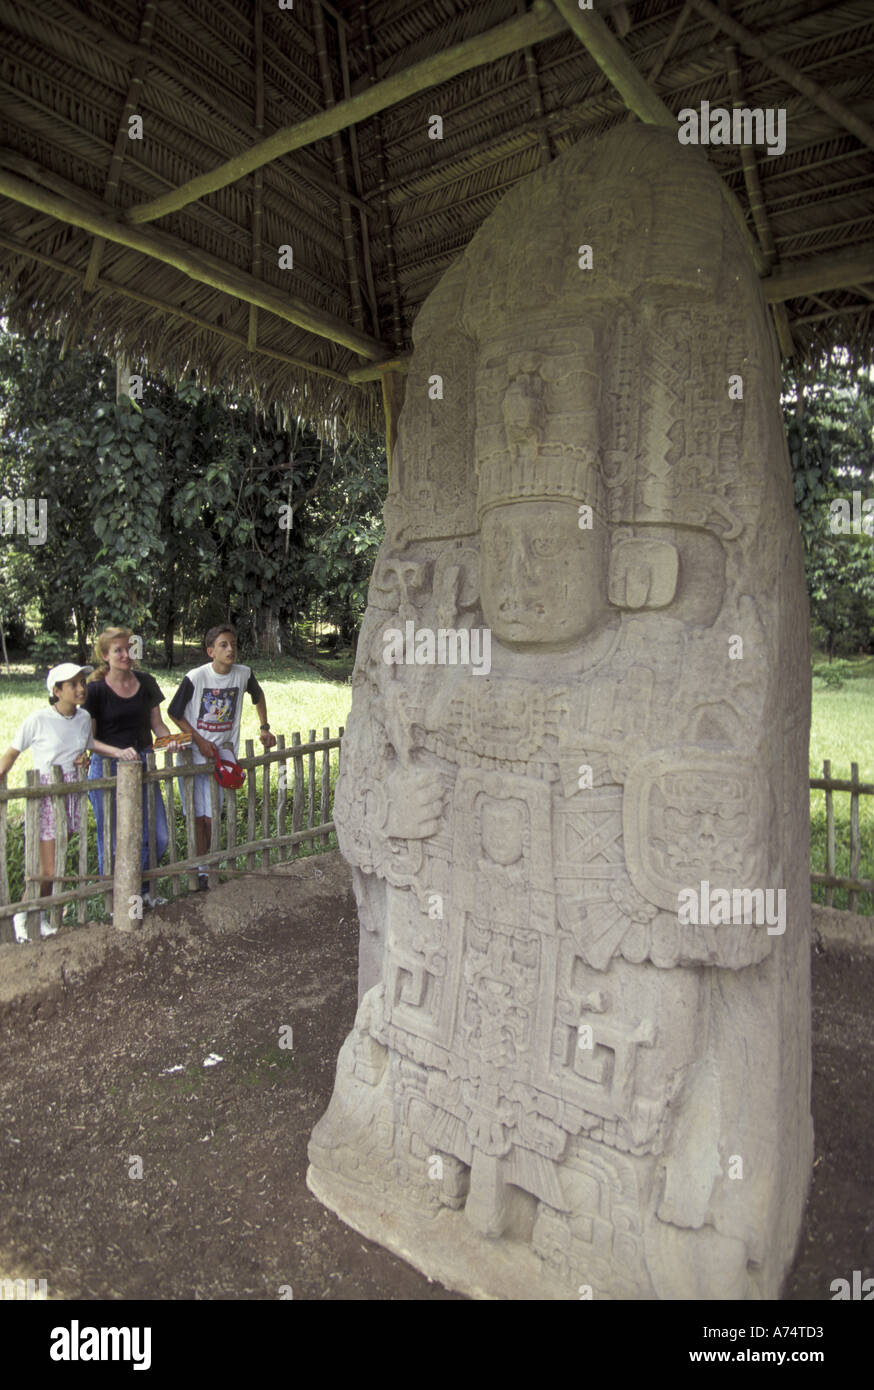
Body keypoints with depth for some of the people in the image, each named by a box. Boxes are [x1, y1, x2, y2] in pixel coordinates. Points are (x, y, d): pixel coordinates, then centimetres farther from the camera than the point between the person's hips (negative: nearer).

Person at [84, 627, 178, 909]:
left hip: (143, 764, 4)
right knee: (113, 841, 4)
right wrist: (118, 751, -24)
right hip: (106, 769, -4)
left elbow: (157, 723, 11)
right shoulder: (95, 690, -7)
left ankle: (142, 888, 28)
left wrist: (169, 740, -10)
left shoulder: (146, 682, 4)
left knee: (158, 836, 5)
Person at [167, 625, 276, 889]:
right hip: (195, 755, -3)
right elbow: (174, 713, -5)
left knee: (212, 815, 4)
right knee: (199, 816, -1)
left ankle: (205, 861, 22)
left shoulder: (244, 674, -4)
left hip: (225, 752, 3)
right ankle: (201, 869, 12)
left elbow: (258, 696, 19)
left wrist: (265, 728, 12)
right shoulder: (195, 678, -14)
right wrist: (200, 741, -11)